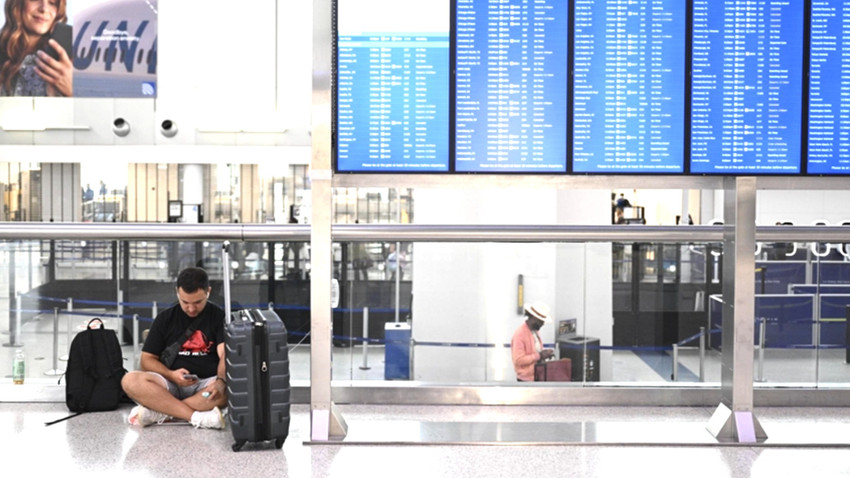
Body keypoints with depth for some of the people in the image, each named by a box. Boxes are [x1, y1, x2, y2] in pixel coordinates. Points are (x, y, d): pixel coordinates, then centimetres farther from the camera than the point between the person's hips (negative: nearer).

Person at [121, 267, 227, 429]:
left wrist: (221, 381, -32)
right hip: (171, 384, 2)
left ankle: (158, 412, -31)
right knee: (130, 381, -27)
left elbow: (226, 355, -10)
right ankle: (198, 417, -36)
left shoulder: (219, 317, 4)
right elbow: (147, 359, 7)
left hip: (207, 384, -1)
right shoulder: (165, 319, 10)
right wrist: (171, 375, -14)